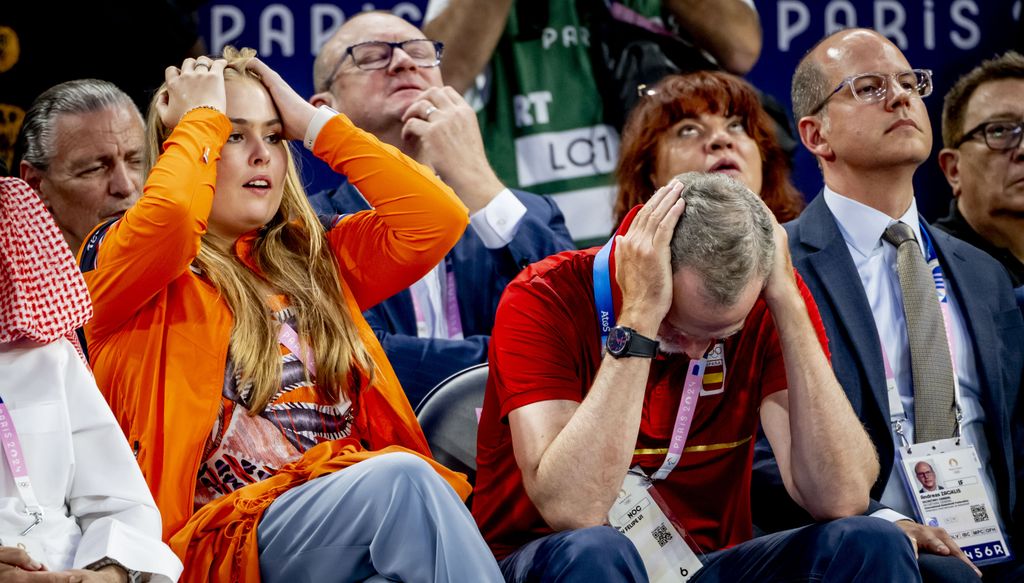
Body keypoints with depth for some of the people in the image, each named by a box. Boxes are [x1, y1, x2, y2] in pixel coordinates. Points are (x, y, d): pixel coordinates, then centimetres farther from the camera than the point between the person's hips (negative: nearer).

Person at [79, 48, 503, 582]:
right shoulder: (115, 261, 8)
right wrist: (204, 118, 4)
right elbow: (169, 214, -16)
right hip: (224, 533, -5)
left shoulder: (312, 258, 24)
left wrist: (315, 124, 15)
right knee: (399, 479, -33)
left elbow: (438, 218, 11)